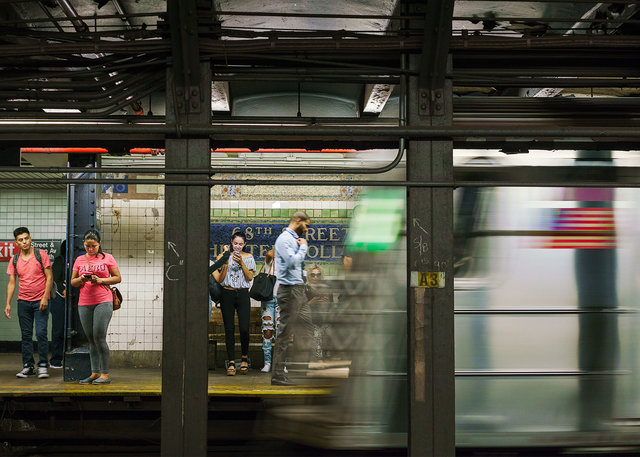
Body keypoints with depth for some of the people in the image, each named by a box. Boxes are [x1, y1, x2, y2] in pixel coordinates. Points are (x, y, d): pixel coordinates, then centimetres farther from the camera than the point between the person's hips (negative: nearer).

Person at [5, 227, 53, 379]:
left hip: (40, 301, -3)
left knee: (41, 333, -9)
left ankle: (43, 365, -1)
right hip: (23, 302, 4)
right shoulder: (14, 260, 7)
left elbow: (49, 277, -4)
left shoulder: (41, 255, -2)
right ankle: (28, 366, 13)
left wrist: (45, 297, -12)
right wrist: (8, 303, 1)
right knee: (26, 335, 6)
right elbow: (11, 283, 9)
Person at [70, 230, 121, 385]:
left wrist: (100, 280, -11)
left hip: (103, 302, -4)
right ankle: (95, 373, 10)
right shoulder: (79, 260, 13)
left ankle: (105, 373, -3)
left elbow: (117, 278, 4)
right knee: (91, 339, 6)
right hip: (84, 303, 4)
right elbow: (73, 282, 15)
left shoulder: (107, 257, 4)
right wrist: (81, 279, -8)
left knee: (99, 337, -10)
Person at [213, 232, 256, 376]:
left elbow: (250, 277, -1)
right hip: (227, 294, 0)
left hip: (243, 294, 0)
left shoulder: (248, 257, 9)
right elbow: (220, 279, 1)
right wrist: (226, 261, -9)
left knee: (244, 328, -8)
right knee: (229, 329, -2)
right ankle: (231, 362, 1)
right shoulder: (225, 257, 7)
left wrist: (241, 263, -11)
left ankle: (244, 358, 14)